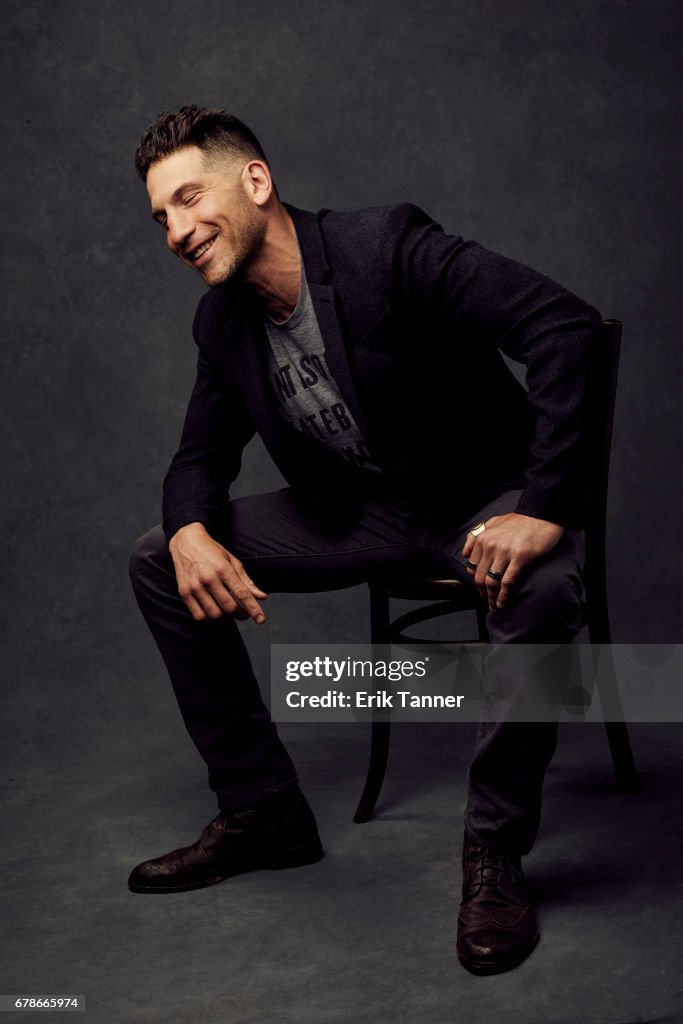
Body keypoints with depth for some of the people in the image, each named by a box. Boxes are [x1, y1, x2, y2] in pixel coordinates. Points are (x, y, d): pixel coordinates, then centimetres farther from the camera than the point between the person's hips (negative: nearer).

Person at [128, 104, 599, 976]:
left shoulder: (387, 247, -23)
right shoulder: (221, 322, -2)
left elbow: (567, 325, -30)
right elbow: (202, 454, 9)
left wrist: (544, 507, -36)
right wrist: (191, 532, -15)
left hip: (481, 503, -6)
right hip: (355, 512, 6)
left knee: (542, 585, -40)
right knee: (158, 564, -2)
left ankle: (495, 850, -16)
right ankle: (261, 813, 8)